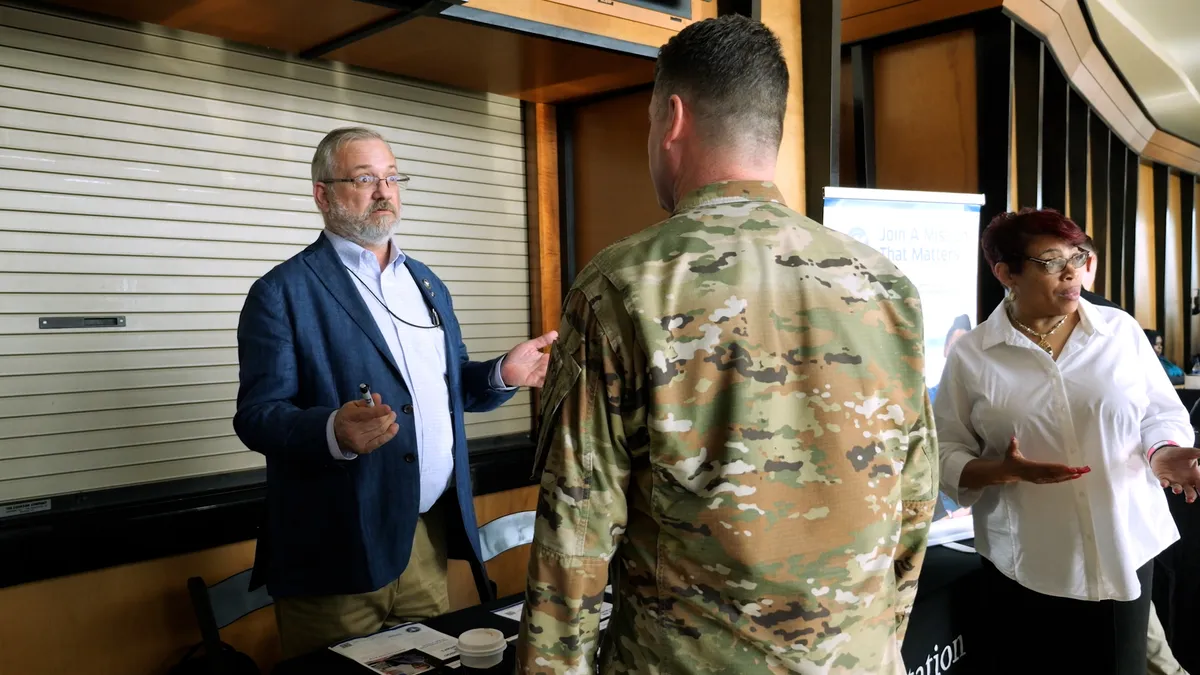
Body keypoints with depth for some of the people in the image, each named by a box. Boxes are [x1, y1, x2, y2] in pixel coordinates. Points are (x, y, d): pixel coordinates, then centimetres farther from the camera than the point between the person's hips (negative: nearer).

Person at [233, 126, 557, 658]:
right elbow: (256, 415, -12)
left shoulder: (427, 284, 14)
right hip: (338, 552, -5)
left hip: (432, 536, 6)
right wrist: (334, 432, -31)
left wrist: (503, 375, -2)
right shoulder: (283, 292, -6)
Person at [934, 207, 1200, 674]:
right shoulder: (972, 354, -5)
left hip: (1124, 549, 2)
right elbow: (945, 453, -3)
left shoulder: (1121, 330, 2)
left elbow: (1162, 413, 9)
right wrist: (1003, 471, -21)